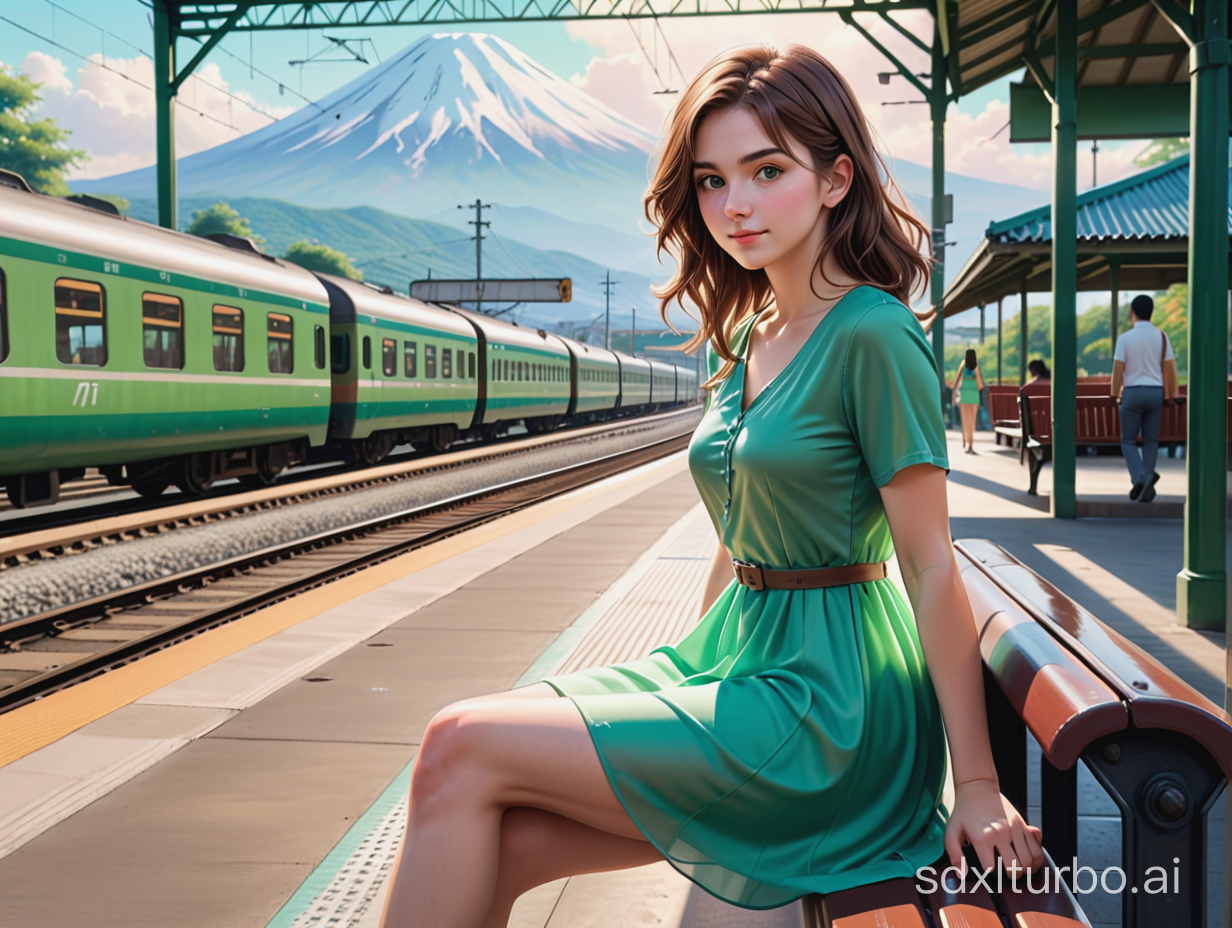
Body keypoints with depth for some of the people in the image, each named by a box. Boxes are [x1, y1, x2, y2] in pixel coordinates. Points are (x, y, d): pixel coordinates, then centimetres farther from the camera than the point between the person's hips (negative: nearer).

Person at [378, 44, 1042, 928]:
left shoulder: (872, 336, -13)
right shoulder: (747, 339, 13)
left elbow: (931, 565, -13)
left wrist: (978, 785, -12)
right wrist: (688, 682, 22)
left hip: (826, 697, -7)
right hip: (733, 657, 7)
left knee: (462, 751, -15)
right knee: (497, 843, -10)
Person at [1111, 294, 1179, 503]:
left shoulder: (1125, 339, -7)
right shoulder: (1161, 337, 1)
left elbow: (1118, 370, -9)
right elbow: (1170, 368, 1)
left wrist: (1115, 395, 2)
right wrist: (1172, 396, 9)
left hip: (1132, 392, -3)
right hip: (1156, 392, 3)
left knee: (1128, 441, 5)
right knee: (1151, 441, 11)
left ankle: (1139, 478, -18)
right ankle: (1147, 485, 5)